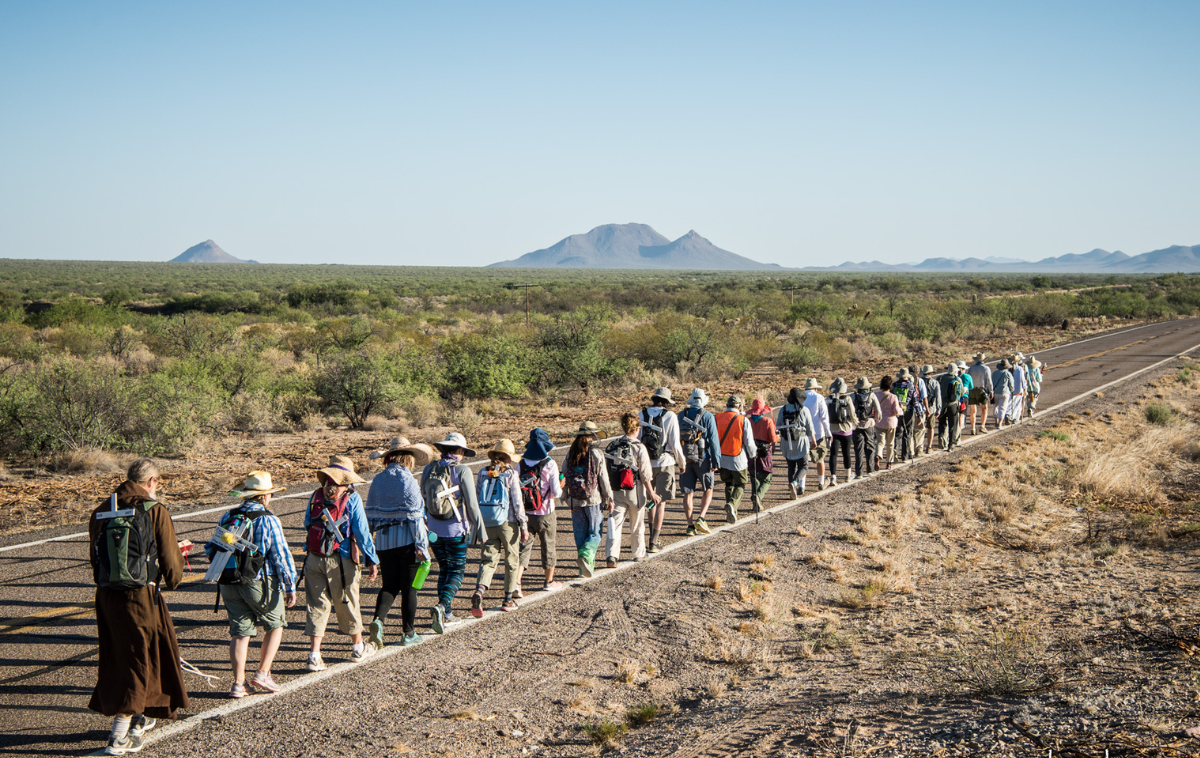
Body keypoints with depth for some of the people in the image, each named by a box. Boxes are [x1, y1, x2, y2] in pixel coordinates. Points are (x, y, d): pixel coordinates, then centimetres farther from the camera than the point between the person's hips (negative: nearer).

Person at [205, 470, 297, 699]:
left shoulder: (227, 518, 7)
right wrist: (290, 587, -5)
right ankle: (262, 674, 9)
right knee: (275, 625, 14)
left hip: (229, 584, 5)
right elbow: (281, 555, -11)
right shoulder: (268, 520, -10)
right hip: (260, 583, -5)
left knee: (240, 632, 10)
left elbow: (211, 549, 13)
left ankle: (238, 683, 7)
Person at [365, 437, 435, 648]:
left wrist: (371, 541, 18)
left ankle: (378, 620, -13)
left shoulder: (377, 480, 4)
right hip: (406, 541, -4)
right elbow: (415, 516, -14)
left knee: (389, 585, 12)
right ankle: (408, 633, 15)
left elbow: (371, 514, 9)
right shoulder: (408, 481, -12)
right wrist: (422, 545, -12)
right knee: (409, 587, 7)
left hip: (383, 541, 4)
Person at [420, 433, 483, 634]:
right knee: (457, 572, 2)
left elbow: (422, 501, 10)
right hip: (455, 530, -5)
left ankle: (446, 614, 20)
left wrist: (424, 529, 21)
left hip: (434, 530, 5)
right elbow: (471, 504, -12)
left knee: (444, 570, 18)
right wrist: (480, 531, -4)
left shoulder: (428, 470, 3)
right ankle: (441, 607, -20)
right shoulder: (462, 470, -12)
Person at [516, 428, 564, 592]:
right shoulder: (550, 464, -12)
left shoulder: (521, 464, -2)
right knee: (548, 546, 14)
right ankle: (549, 582, 27)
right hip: (545, 514, -3)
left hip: (526, 514, 3)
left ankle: (516, 583, -9)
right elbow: (556, 493, -13)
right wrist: (561, 488, 8)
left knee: (524, 547, 5)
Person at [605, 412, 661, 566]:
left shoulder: (611, 446, 2)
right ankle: (638, 553, 30)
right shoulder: (639, 448, -12)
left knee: (614, 524, 0)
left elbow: (605, 470, 6)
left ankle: (611, 555, -15)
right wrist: (652, 493, -1)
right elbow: (645, 475, -11)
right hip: (634, 491, -3)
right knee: (637, 524, 16)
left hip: (615, 491, 3)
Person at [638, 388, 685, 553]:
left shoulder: (641, 416, 2)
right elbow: (675, 443, -8)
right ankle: (654, 541, -4)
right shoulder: (670, 416, -8)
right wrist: (681, 461, 6)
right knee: (661, 502, 1)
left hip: (646, 463, 4)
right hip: (664, 463, -4)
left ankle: (653, 536, 28)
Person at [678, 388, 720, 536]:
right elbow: (713, 440, -10)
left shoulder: (681, 415, 6)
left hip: (684, 458, 3)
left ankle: (690, 525, 5)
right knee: (708, 490, 10)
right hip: (702, 458, -3)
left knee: (688, 493, 6)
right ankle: (701, 519, -4)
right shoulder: (707, 416, -7)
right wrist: (716, 460, -7)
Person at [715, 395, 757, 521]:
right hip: (738, 459, -3)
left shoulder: (717, 418, 1)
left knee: (729, 484, 20)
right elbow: (749, 442, -5)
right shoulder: (743, 420, -8)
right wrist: (752, 455, 13)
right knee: (740, 485, 9)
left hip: (722, 458, 3)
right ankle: (732, 504, -19)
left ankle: (731, 514, 17)